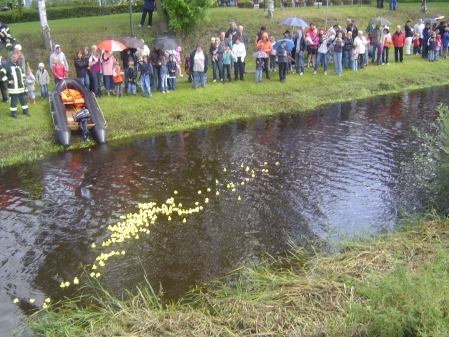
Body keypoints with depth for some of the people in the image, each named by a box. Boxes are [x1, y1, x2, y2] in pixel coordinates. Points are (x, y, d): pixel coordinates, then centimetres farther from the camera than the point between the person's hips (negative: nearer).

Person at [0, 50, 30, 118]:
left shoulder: (18, 64, 14)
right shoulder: (7, 65, -10)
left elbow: (21, 72, 32)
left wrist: (23, 78, 19)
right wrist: (7, 81, -18)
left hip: (21, 86, 7)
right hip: (13, 87, -7)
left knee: (23, 99, 15)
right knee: (13, 100, 0)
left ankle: (25, 110, 27)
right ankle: (13, 113, 9)